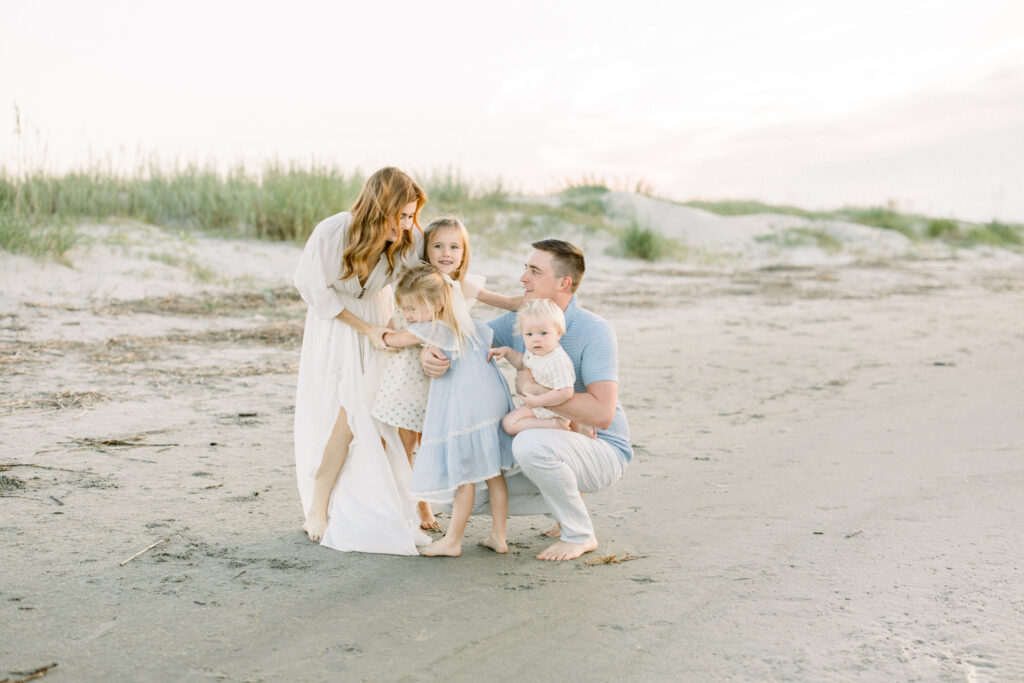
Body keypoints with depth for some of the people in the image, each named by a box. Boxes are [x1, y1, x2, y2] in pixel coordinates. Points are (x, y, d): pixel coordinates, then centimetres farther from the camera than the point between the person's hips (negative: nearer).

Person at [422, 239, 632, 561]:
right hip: (551, 450, 7)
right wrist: (429, 352, -23)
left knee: (530, 443, -37)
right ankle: (567, 502, 14)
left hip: (602, 450, -7)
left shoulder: (594, 331, -23)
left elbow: (601, 413, -34)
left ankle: (580, 534, -13)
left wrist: (532, 387, -29)